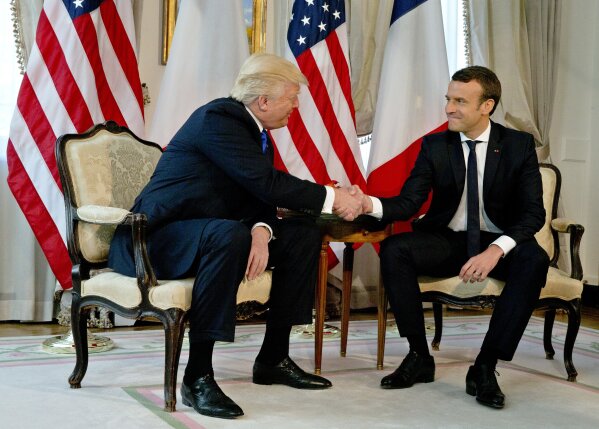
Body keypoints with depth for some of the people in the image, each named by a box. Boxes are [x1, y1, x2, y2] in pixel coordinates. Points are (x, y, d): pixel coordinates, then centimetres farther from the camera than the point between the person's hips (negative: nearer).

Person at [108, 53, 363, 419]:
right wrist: (332, 198, -21)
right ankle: (197, 376, -33)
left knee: (305, 234, 2)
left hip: (213, 233, 10)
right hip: (160, 237, -10)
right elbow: (266, 183, -27)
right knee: (229, 235, -39)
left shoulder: (255, 131, 9)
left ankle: (274, 358, 7)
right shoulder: (218, 118, -19)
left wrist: (261, 232, -21)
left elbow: (261, 197, 1)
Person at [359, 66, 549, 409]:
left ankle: (485, 368, -25)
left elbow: (534, 212, -11)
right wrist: (369, 203, -30)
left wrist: (496, 250, -30)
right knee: (394, 250, -26)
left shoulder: (519, 145, -5)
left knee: (534, 260, -34)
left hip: (499, 243, -2)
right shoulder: (435, 145, 0)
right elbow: (408, 203, -7)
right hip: (447, 240, 2)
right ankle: (420, 357, -14)